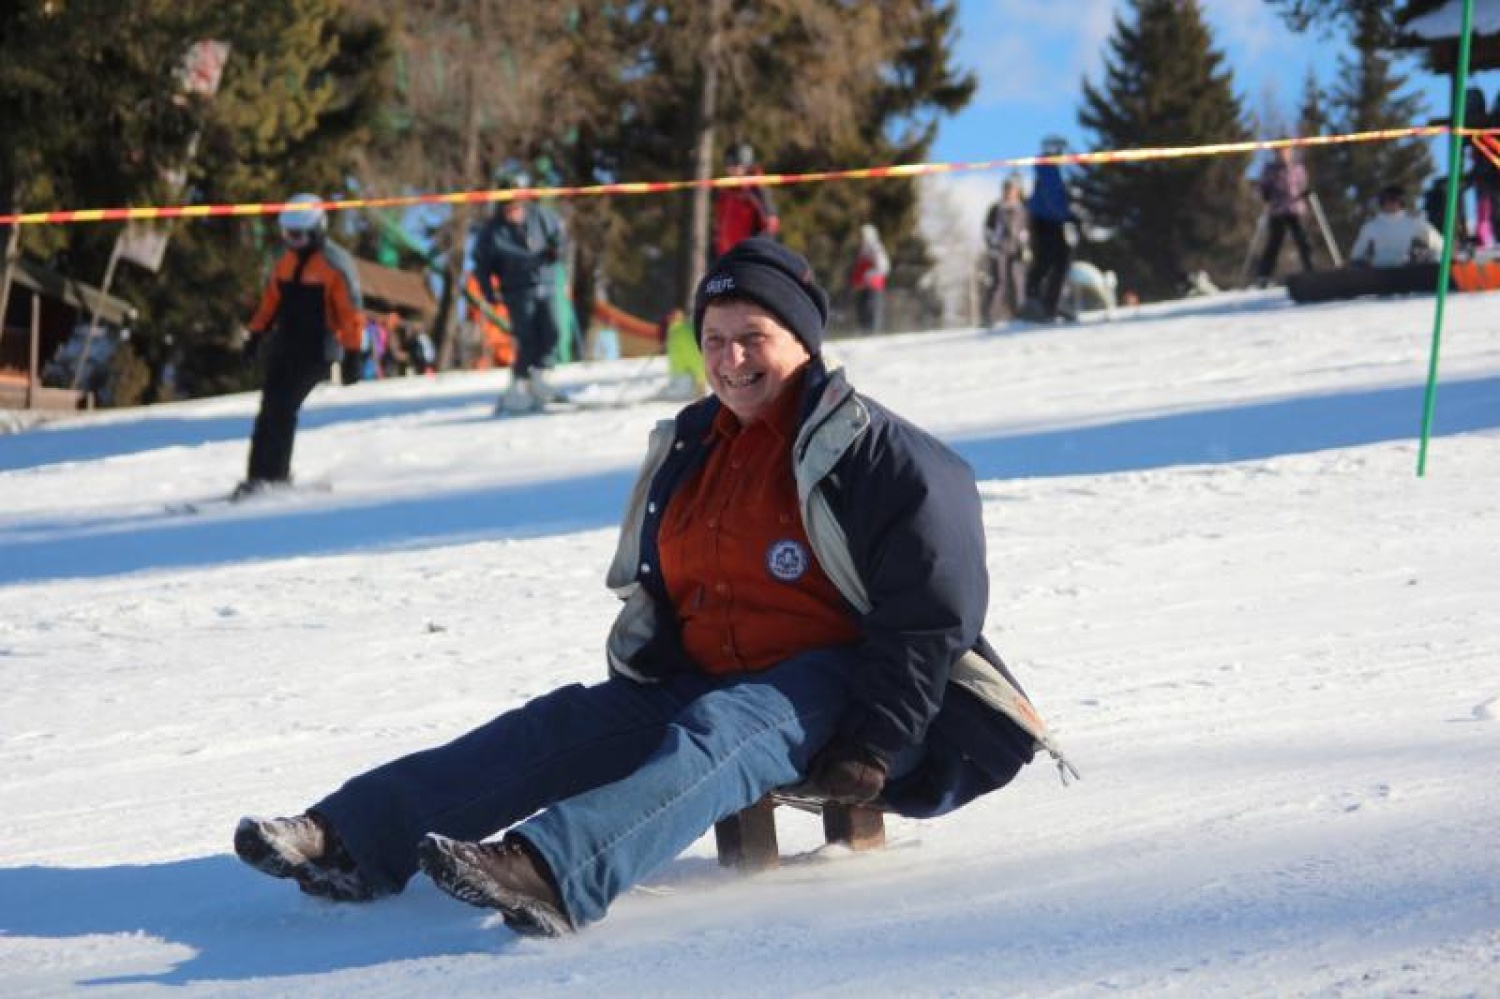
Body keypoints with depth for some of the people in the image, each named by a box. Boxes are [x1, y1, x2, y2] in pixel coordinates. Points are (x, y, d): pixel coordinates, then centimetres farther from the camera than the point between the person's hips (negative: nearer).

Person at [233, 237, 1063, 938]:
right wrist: (642, 684, 9)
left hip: (832, 685, -7)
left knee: (716, 736, -36)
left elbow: (933, 615, -11)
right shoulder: (687, 454, 15)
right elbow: (649, 599, 26)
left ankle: (554, 874, -63)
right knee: (566, 726, -14)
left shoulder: (869, 450, -6)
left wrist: (872, 747, -18)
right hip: (709, 683, 7)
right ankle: (352, 841, -30)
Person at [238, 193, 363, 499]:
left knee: (282, 408, -16)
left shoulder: (335, 264, -10)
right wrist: (256, 333, 17)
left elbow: (351, 311, -11)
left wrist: (352, 350, -14)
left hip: (316, 350, -7)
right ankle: (260, 474, 10)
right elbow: (271, 299, 21)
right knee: (269, 411, 4)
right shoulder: (287, 260, 12)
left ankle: (271, 475, -15)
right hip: (285, 346, 7)